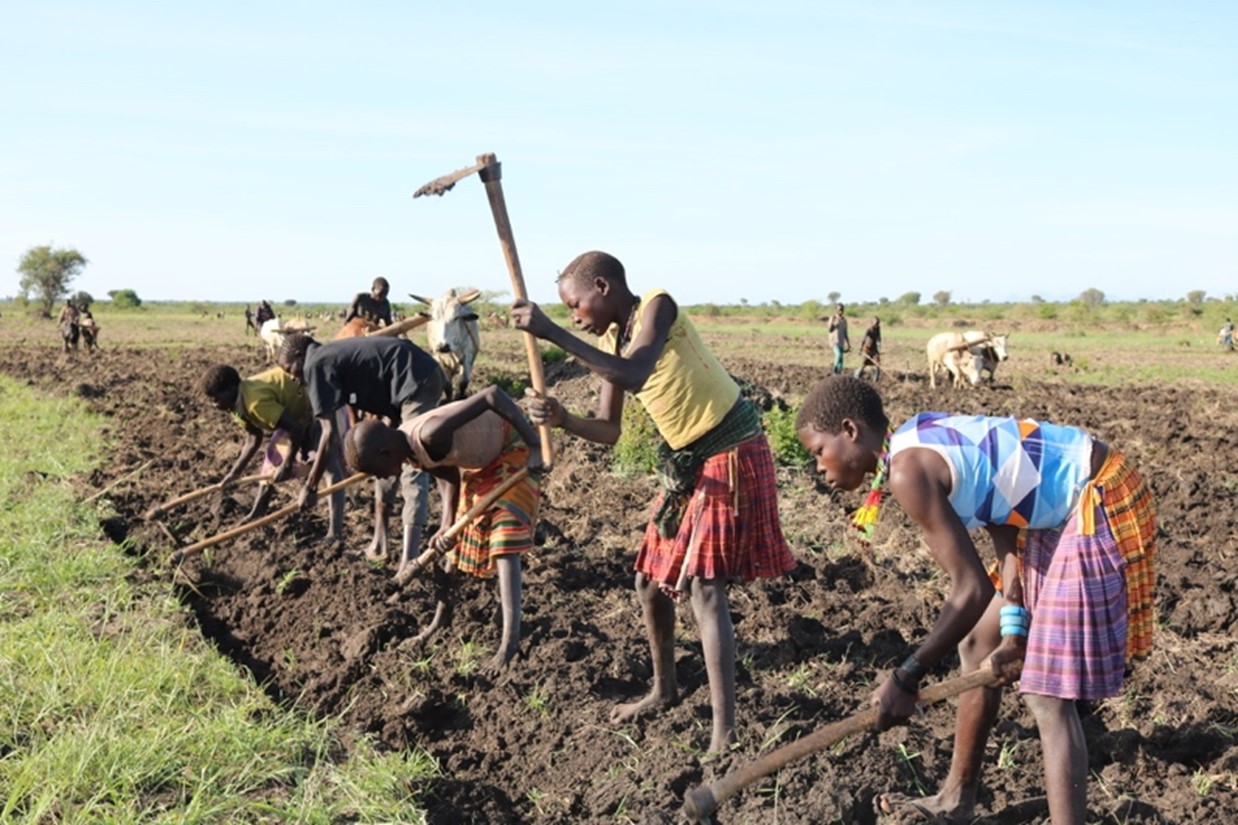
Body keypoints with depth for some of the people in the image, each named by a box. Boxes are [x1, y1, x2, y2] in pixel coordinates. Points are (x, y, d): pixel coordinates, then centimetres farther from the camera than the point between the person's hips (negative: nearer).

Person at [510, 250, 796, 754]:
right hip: (685, 464, 9)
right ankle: (664, 689, 36)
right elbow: (608, 430, 5)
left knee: (703, 588, -15)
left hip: (732, 454, -9)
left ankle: (724, 734, -11)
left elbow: (633, 375, -36)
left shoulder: (657, 307, -17)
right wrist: (561, 419, -15)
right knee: (651, 583, 14)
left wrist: (552, 333, -35)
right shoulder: (610, 342, 5)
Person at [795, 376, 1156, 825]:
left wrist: (906, 678, -17)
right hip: (1065, 513, 10)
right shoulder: (925, 442, 5)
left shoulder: (909, 469, -23)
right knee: (977, 646, 18)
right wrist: (1012, 629, -3)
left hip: (1102, 509, -10)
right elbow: (1002, 516, 4)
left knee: (1048, 696, -11)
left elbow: (973, 590, -24)